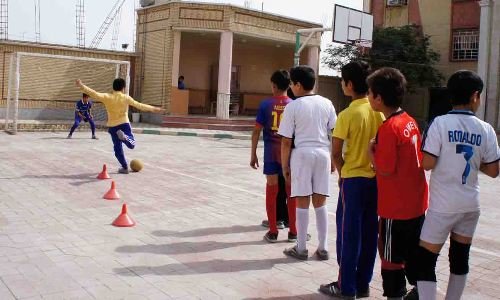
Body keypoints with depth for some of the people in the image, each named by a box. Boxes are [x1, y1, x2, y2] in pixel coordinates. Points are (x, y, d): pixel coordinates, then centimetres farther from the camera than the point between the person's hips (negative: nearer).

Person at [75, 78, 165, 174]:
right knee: (132, 144, 4)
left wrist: (82, 86, -20)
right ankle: (124, 136, -29)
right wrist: (153, 109, 9)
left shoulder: (107, 97, -5)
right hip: (124, 124, -1)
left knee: (118, 148, 14)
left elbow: (95, 94, -19)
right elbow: (139, 106, -1)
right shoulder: (126, 97, -4)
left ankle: (125, 168, 16)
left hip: (112, 127, 2)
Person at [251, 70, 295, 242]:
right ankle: (293, 231, 16)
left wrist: (253, 154, 4)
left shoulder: (266, 104, -4)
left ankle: (273, 232, 11)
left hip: (271, 152, -1)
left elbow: (257, 131, -3)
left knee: (272, 190, 6)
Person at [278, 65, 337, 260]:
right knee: (320, 203, 11)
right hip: (323, 154, 4)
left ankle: (301, 248, 12)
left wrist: (285, 165, 2)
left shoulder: (293, 106, -6)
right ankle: (323, 248, 16)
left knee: (302, 202, 4)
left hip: (302, 154, -3)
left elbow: (286, 141, -6)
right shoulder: (326, 103, 5)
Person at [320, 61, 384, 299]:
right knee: (369, 234, 12)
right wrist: (376, 165, 13)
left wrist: (342, 173, 4)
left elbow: (336, 152, -12)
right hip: (376, 178, 6)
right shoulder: (379, 111, 2)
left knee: (349, 234, 4)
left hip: (354, 179, -6)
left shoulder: (347, 114, -14)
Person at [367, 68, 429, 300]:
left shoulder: (389, 127, -20)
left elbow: (385, 169, -21)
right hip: (416, 202, 8)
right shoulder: (410, 121, 6)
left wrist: (371, 152, -5)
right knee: (414, 254, 20)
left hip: (396, 206, -8)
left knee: (391, 257, 6)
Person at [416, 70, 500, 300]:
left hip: (443, 206, -4)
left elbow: (427, 163, -16)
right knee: (460, 258, 17)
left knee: (425, 260, 0)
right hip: (470, 204, 4)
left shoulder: (440, 123, -12)